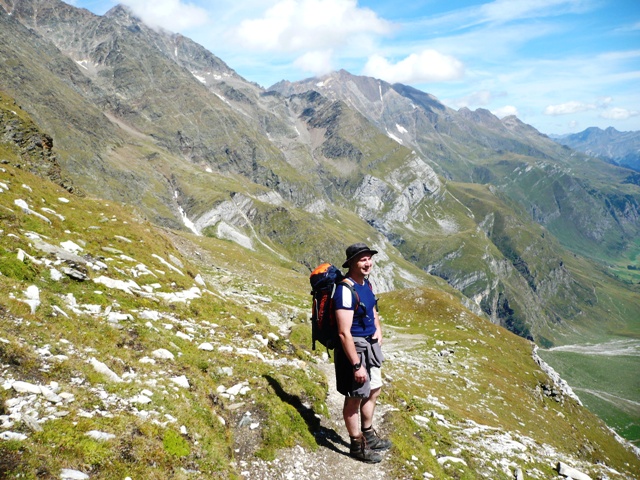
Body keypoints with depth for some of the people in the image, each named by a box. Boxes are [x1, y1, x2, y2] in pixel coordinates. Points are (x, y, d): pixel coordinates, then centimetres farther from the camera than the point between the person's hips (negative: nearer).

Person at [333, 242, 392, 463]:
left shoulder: (366, 283, 5)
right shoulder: (346, 290, -24)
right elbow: (344, 333, -26)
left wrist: (378, 330, 4)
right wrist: (356, 365, -24)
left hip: (370, 346, 9)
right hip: (354, 349, -9)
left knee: (373, 391, 22)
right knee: (354, 398, 7)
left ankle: (368, 436, 41)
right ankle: (357, 445, 25)